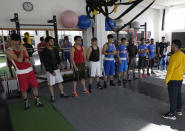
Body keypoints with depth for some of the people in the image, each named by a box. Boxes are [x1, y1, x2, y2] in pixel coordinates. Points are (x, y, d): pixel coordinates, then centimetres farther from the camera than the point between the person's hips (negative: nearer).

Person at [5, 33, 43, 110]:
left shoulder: (23, 47, 7)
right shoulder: (9, 51, -10)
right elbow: (19, 60, -19)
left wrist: (27, 59, -7)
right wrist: (21, 50, -12)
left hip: (30, 70, 4)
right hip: (21, 73, -4)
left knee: (34, 86, 8)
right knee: (23, 89, 6)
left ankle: (37, 101, 24)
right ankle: (26, 103, 28)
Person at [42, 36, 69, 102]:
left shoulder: (55, 50, 5)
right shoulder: (44, 52, -13)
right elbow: (45, 63, -14)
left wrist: (59, 64, -5)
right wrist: (51, 71, -16)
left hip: (57, 69, 6)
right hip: (49, 70, -5)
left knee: (60, 82, 12)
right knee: (51, 84, 4)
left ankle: (62, 93, 27)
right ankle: (52, 97, 19)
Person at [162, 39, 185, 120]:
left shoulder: (174, 56, -22)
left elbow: (170, 69, -22)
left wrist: (166, 80, -15)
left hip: (173, 79, -9)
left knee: (173, 97, -1)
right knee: (178, 95, 20)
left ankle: (172, 114, 9)